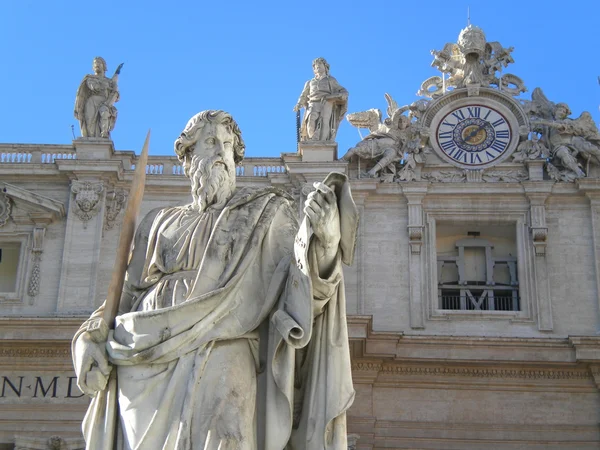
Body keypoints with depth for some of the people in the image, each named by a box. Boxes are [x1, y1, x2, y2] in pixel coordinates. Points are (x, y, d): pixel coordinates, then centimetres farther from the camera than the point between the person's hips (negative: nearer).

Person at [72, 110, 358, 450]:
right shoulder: (160, 224, 25)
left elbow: (300, 283, 1)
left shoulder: (264, 213, 15)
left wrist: (320, 244, -21)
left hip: (219, 356, -3)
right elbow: (126, 295, 23)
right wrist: (89, 339, 4)